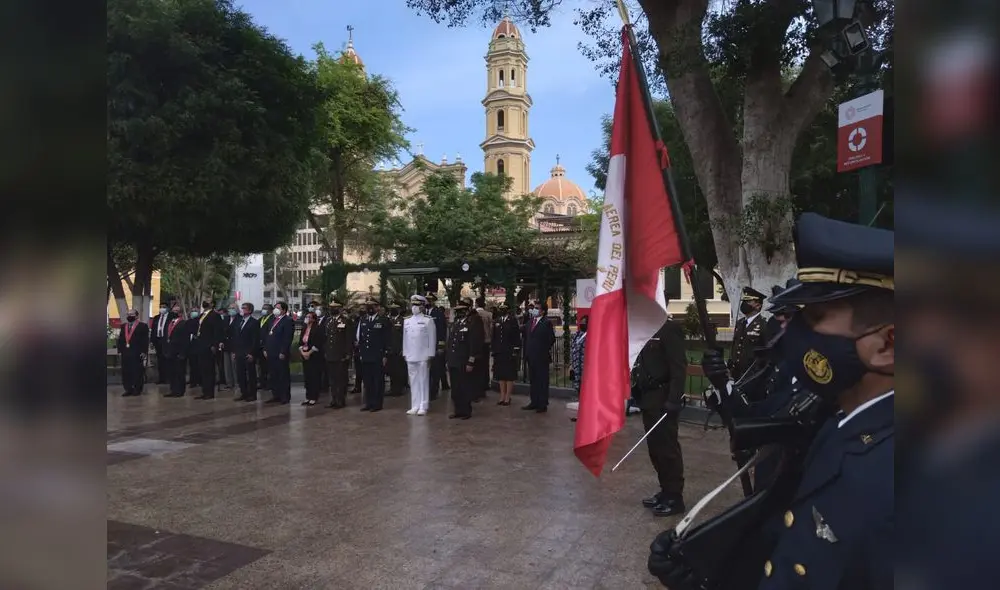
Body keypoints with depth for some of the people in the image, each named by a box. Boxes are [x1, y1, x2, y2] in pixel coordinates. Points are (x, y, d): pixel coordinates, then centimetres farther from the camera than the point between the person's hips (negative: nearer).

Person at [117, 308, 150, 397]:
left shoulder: (143, 326, -3)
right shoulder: (123, 326, 16)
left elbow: (145, 340, -7)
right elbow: (120, 339, 16)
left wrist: (144, 352, -14)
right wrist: (119, 350, 7)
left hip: (137, 353, -6)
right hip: (125, 353, 6)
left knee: (137, 372, 0)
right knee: (125, 372, 6)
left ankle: (137, 389, 9)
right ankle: (128, 389, 13)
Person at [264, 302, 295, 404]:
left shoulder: (288, 321, -8)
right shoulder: (273, 320, 17)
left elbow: (288, 338, -15)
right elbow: (268, 336, 20)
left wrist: (283, 352, -18)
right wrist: (265, 349, 12)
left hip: (281, 354, -8)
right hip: (271, 353, 8)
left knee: (284, 376, 0)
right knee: (273, 376, 10)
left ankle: (285, 397, 7)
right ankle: (275, 395, 18)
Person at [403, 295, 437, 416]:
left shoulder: (428, 320, -3)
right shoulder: (407, 321, 10)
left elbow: (432, 339, -5)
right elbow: (405, 338, 13)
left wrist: (430, 356, -8)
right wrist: (405, 354, 8)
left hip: (423, 357, -4)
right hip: (410, 356, 4)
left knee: (423, 381, 1)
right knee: (413, 382, 7)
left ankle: (423, 407, 7)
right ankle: (415, 406, 14)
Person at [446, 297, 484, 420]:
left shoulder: (474, 321, -10)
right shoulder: (456, 321, 15)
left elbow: (475, 343, -16)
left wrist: (471, 362, -19)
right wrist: (448, 360, 15)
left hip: (465, 362, -7)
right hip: (454, 362, 7)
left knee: (465, 389, 2)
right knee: (455, 389, 12)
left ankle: (466, 412, 14)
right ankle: (458, 411, 22)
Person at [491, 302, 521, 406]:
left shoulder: (513, 320, -4)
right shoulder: (496, 320, 10)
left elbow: (517, 337, -8)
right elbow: (494, 336, 13)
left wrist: (516, 351, -13)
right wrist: (493, 349, 7)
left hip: (510, 352, -5)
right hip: (499, 352, 5)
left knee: (509, 376, 0)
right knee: (500, 375, 10)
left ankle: (507, 398, 6)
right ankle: (502, 397, 18)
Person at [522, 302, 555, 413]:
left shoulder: (546, 323, -10)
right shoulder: (529, 322, 13)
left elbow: (551, 339, -13)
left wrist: (545, 349, -5)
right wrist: (526, 351, 11)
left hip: (541, 357, -7)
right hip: (531, 356, 7)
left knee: (542, 381, -1)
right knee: (533, 380, 13)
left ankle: (543, 404, 5)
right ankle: (534, 402, 22)